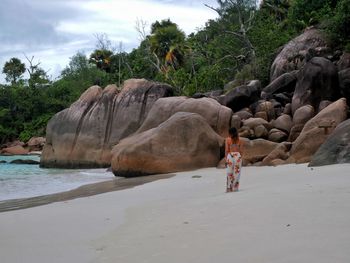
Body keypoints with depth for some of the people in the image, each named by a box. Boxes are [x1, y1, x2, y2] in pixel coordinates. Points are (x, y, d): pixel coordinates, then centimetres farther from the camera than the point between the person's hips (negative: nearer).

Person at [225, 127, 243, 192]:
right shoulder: (239, 140, 6)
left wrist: (226, 158, 0)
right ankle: (235, 188, 5)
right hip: (238, 156, 2)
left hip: (230, 156, -2)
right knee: (237, 172, 5)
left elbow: (226, 150, -5)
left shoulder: (227, 139, -2)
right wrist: (240, 158, 13)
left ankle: (229, 188, 0)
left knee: (229, 173, 3)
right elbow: (240, 150, 5)